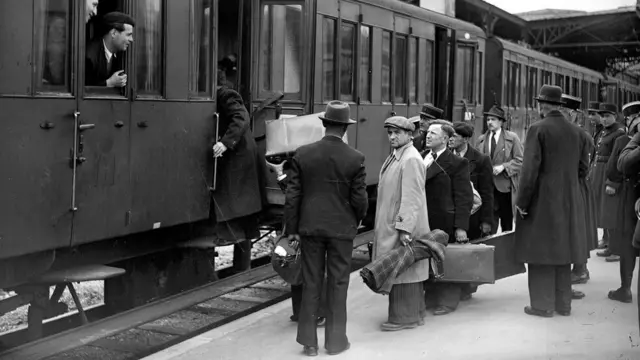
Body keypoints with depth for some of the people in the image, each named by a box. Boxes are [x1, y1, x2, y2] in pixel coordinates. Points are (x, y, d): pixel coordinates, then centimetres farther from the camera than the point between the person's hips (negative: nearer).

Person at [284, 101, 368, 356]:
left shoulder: (302, 154, -5)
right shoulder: (355, 158, -10)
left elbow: (293, 195, -3)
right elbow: (359, 198, -7)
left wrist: (291, 228, 6)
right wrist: (357, 220, 14)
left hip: (310, 226, 2)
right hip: (341, 227, -1)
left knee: (311, 283, 10)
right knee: (337, 284, 9)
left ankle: (309, 341, 14)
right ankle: (335, 340, 17)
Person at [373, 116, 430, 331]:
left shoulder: (411, 160, -17)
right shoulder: (396, 156, 13)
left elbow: (411, 198, -22)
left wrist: (404, 228, -25)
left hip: (402, 225, -10)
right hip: (391, 224, 10)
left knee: (403, 271, -3)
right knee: (405, 271, 16)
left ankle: (405, 317, 4)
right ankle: (414, 312, 26)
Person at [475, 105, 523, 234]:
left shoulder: (512, 138, 1)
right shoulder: (481, 140, 12)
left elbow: (520, 160, -3)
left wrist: (503, 167, -14)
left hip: (505, 185, -2)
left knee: (507, 221, 7)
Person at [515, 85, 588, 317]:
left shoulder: (538, 129, -13)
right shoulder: (574, 130, 5)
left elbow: (530, 169, -16)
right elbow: (582, 167, 8)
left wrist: (522, 202, -11)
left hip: (543, 198, -6)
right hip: (569, 200, 6)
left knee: (541, 251, 2)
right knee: (562, 249, 13)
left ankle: (543, 304, 5)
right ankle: (563, 303, 19)